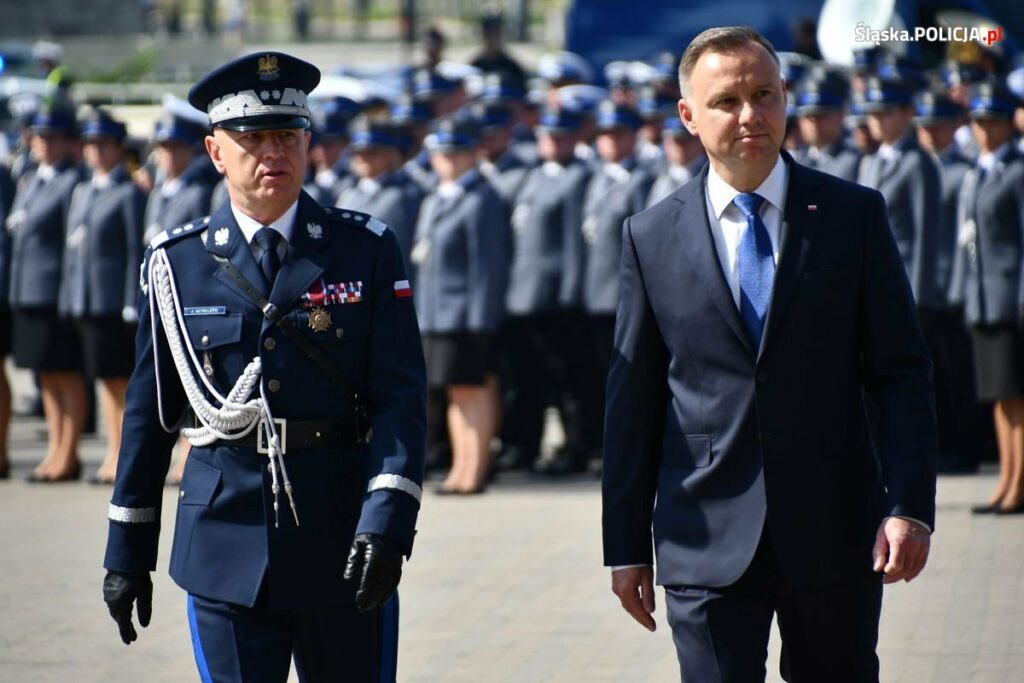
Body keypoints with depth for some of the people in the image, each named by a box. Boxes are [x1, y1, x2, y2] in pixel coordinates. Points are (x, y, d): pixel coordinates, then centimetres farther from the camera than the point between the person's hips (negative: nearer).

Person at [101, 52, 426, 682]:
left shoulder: (368, 252, 1)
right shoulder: (176, 264, 4)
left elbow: (401, 395, -6)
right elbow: (149, 414, 9)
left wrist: (387, 525, -19)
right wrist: (128, 553, 10)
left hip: (343, 547, 0)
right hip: (225, 548, 1)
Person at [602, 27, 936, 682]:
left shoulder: (854, 215, 3)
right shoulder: (651, 237, 4)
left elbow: (903, 374, 2)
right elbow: (632, 401, 6)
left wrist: (910, 506, -9)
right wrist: (626, 546, 4)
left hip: (835, 536, 1)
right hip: (708, 543, 0)